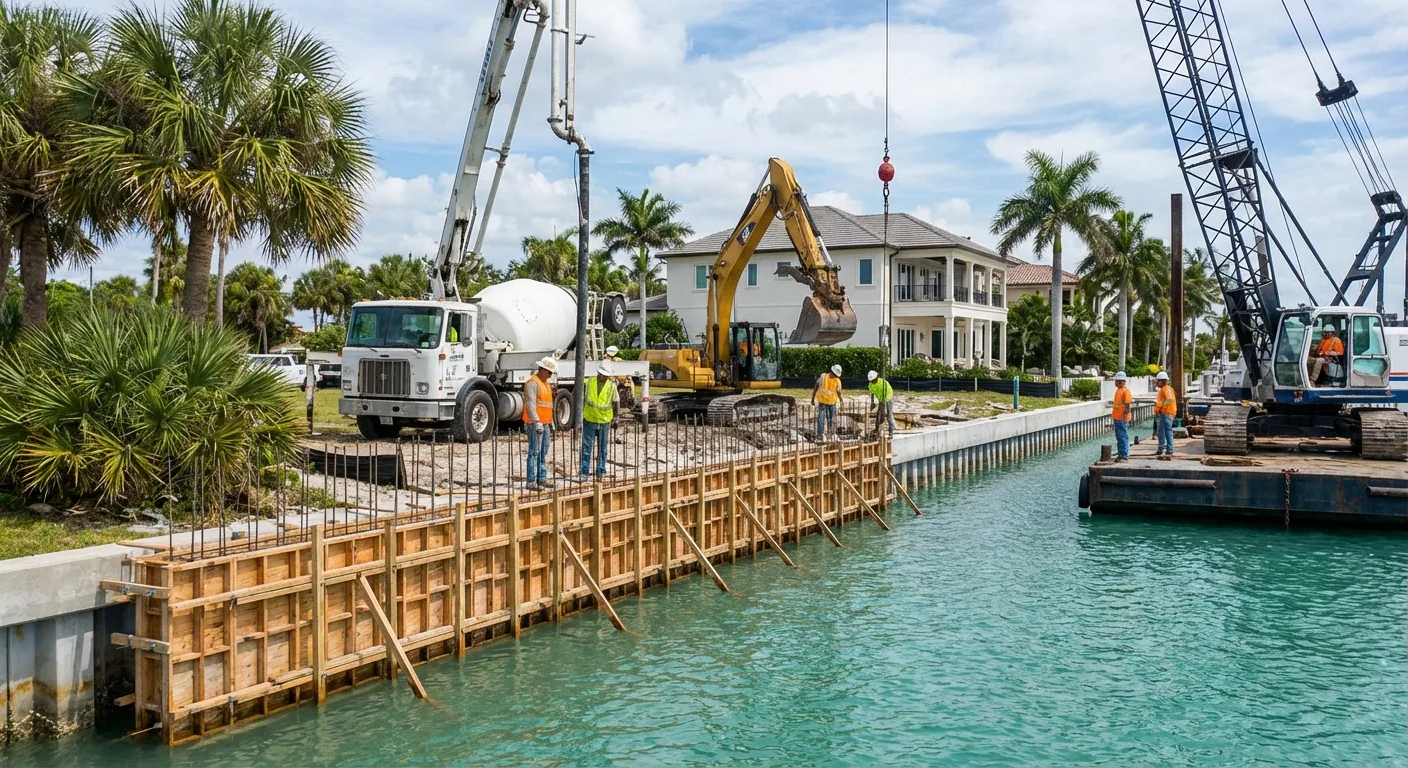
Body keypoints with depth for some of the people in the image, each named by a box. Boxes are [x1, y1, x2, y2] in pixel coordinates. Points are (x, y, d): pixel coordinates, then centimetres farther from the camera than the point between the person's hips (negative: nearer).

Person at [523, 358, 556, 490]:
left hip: (545, 424, 9)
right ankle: (531, 482, -8)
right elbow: (530, 404, -20)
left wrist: (551, 423, 23)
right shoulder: (532, 383, -11)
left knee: (543, 453, 11)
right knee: (534, 453, -9)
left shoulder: (546, 384, 19)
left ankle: (542, 479, 16)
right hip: (535, 424, -9)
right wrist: (537, 422, -28)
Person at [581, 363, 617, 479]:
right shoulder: (589, 382, -1)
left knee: (602, 449, 8)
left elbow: (615, 403, 7)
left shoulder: (612, 386, -1)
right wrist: (580, 415, 7)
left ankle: (600, 472, 16)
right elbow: (583, 399, 8)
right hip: (589, 420, 0)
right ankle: (584, 472, 5)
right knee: (586, 447, 0)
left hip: (604, 421, 0)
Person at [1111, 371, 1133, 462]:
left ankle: (1124, 456, -4)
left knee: (1123, 437, -6)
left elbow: (1128, 406, -17)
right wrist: (1113, 414, 22)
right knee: (1119, 437, 13)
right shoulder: (1118, 390, 14)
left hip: (1122, 418, -9)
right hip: (1117, 417, 9)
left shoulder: (1126, 391, -13)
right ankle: (1120, 454, 20)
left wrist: (1124, 416, -22)